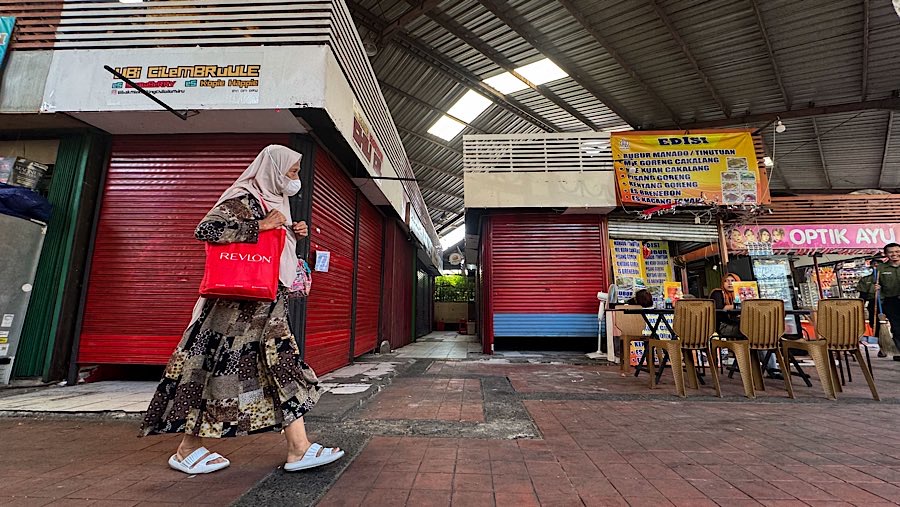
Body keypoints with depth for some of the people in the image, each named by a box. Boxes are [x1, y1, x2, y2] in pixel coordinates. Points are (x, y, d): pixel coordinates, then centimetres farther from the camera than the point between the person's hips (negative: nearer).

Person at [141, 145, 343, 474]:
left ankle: (299, 449, 9)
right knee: (219, 365, 1)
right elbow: (205, 230, -19)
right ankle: (188, 449, 21)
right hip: (240, 301, -9)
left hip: (266, 303, 9)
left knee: (280, 364, 4)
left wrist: (293, 235, 9)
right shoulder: (243, 198, -7)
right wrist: (261, 226, -20)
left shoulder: (274, 203, 20)